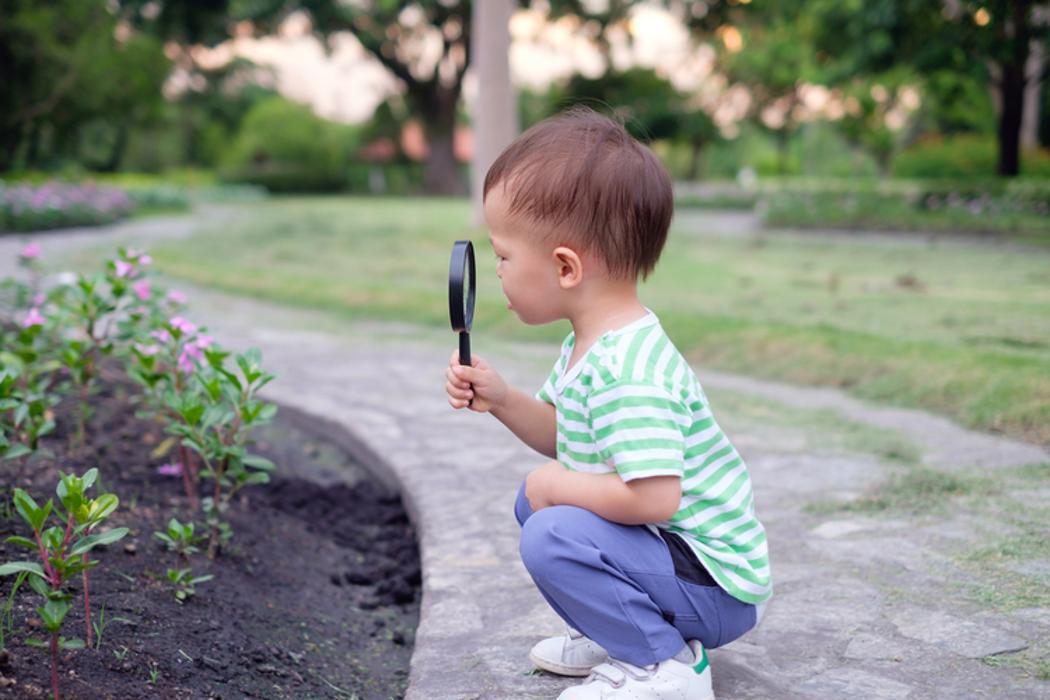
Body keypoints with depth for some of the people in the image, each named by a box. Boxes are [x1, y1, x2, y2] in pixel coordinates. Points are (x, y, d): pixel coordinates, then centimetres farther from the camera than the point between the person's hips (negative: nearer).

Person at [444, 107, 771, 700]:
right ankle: (624, 628, 17)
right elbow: (566, 437, 16)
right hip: (667, 543, 10)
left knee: (554, 536, -27)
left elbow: (655, 496, -36)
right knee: (534, 500, 15)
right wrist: (501, 400, 0)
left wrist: (557, 486, -20)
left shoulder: (628, 370, -29)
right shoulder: (589, 344, 4)